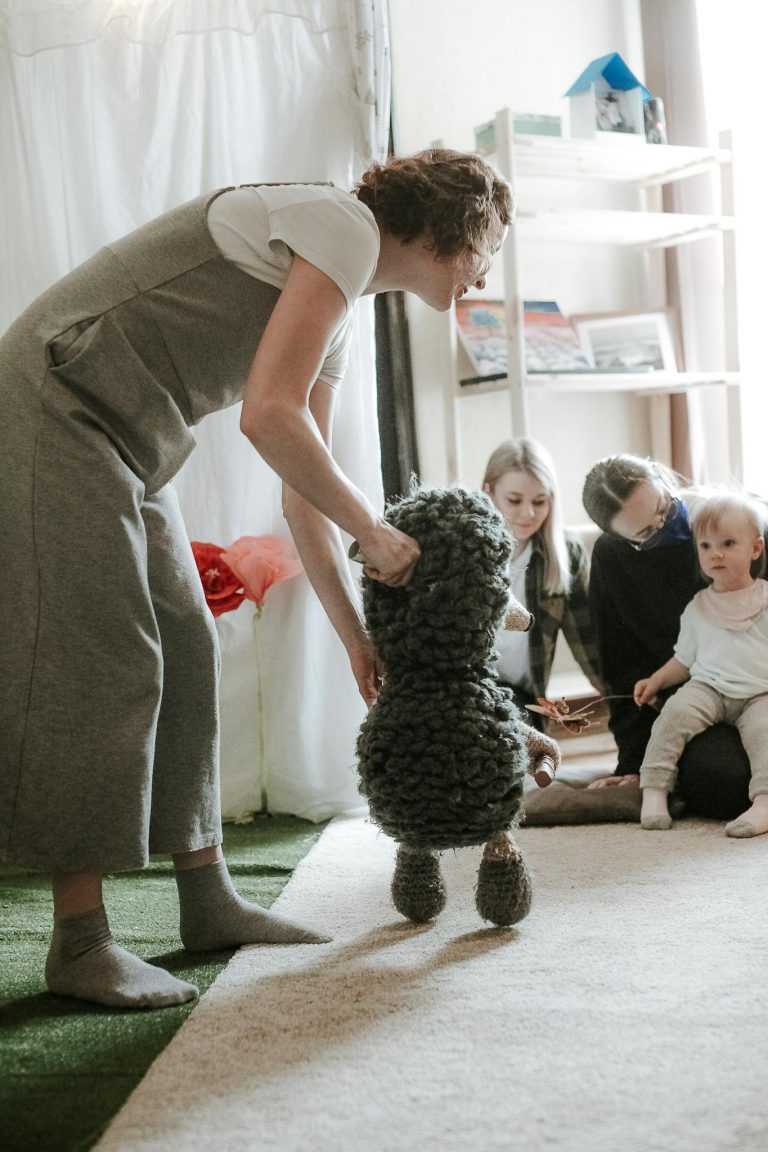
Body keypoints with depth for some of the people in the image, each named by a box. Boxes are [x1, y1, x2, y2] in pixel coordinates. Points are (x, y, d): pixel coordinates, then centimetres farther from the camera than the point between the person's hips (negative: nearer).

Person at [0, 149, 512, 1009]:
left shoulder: (341, 313, 16)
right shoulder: (346, 226, -13)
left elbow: (304, 497, 16)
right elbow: (268, 416, -23)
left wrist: (360, 643, 14)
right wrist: (375, 532, -11)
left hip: (121, 442, 10)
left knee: (186, 654, 8)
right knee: (103, 665, -10)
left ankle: (208, 903, 18)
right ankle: (80, 945, 0)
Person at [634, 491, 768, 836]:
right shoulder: (697, 608, 16)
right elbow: (685, 659, 23)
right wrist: (657, 680, 9)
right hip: (708, 688, 2)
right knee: (676, 711, -26)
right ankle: (654, 789, -24)